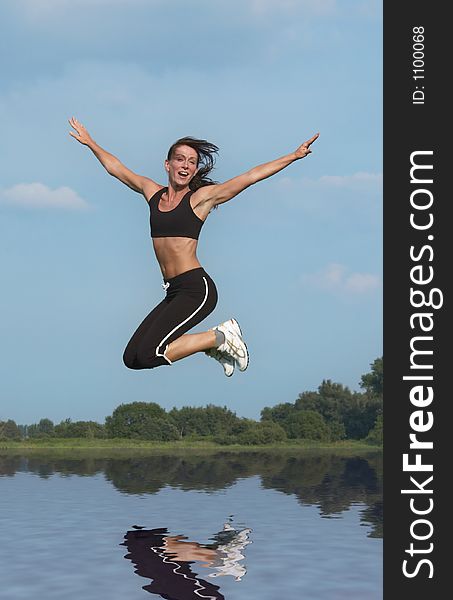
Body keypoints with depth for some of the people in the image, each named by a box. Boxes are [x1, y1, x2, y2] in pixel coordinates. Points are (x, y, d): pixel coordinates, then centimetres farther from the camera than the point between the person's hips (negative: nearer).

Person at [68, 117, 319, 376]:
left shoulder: (201, 197, -1)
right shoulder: (152, 191, 13)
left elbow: (250, 177, -3)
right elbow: (115, 167, 28)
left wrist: (293, 156, -7)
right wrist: (90, 142, 34)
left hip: (197, 289, -7)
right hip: (174, 292, 7)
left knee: (149, 355, -19)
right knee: (132, 359, 3)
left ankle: (221, 337, 0)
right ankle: (211, 345, 15)